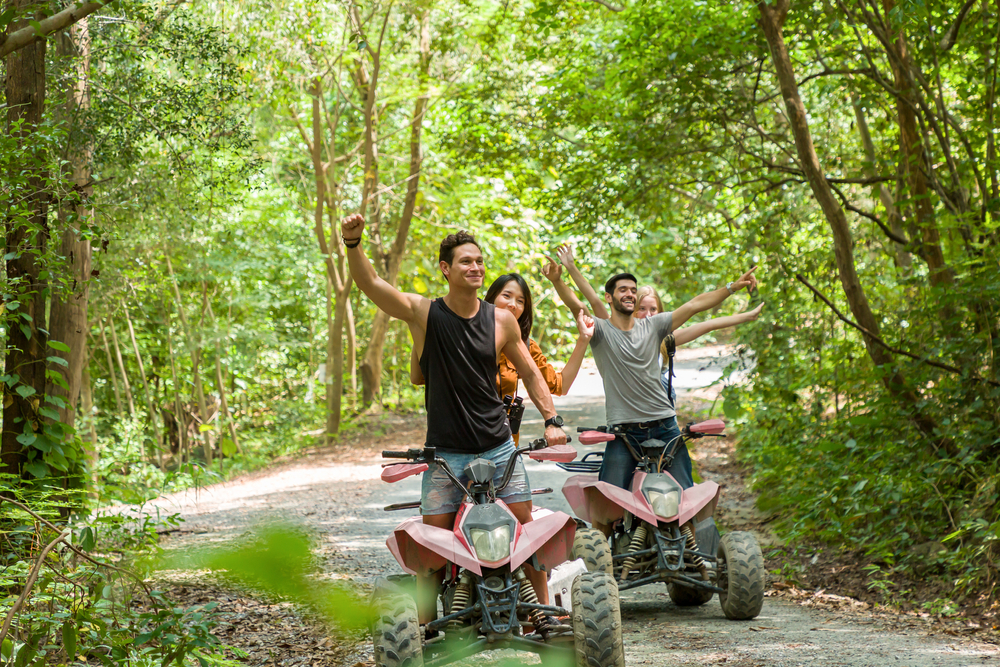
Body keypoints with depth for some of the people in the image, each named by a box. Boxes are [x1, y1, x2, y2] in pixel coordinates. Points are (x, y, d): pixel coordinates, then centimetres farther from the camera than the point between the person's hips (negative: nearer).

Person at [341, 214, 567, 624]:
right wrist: (352, 243, -33)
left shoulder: (501, 321, 3)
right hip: (445, 452, -2)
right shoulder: (422, 313, -4)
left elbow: (529, 372, 14)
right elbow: (369, 284, -16)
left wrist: (552, 420, 3)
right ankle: (424, 625, 10)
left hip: (499, 447, 2)